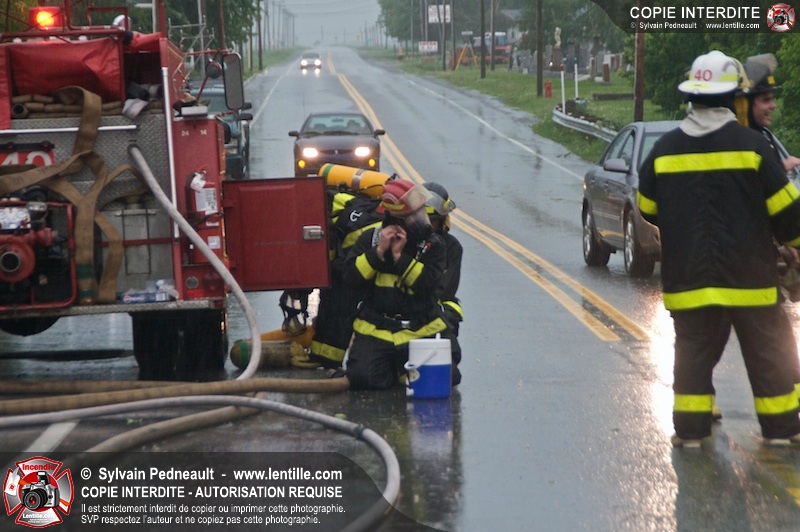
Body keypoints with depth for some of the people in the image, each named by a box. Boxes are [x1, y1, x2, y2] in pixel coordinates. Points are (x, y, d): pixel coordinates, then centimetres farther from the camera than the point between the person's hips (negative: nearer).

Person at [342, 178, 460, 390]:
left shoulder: (433, 244, 1)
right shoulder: (370, 238, 4)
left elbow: (427, 283, -14)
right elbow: (351, 277, -6)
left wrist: (400, 256, -19)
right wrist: (378, 251, -15)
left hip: (421, 330, 0)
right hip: (375, 330, 0)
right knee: (362, 377, -22)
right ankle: (394, 371, 13)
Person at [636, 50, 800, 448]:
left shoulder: (665, 148, 0)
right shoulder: (750, 145, -9)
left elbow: (647, 208, 10)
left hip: (687, 277, 2)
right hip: (747, 276, -2)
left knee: (693, 349, 10)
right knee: (767, 350, 9)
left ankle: (690, 428, 9)